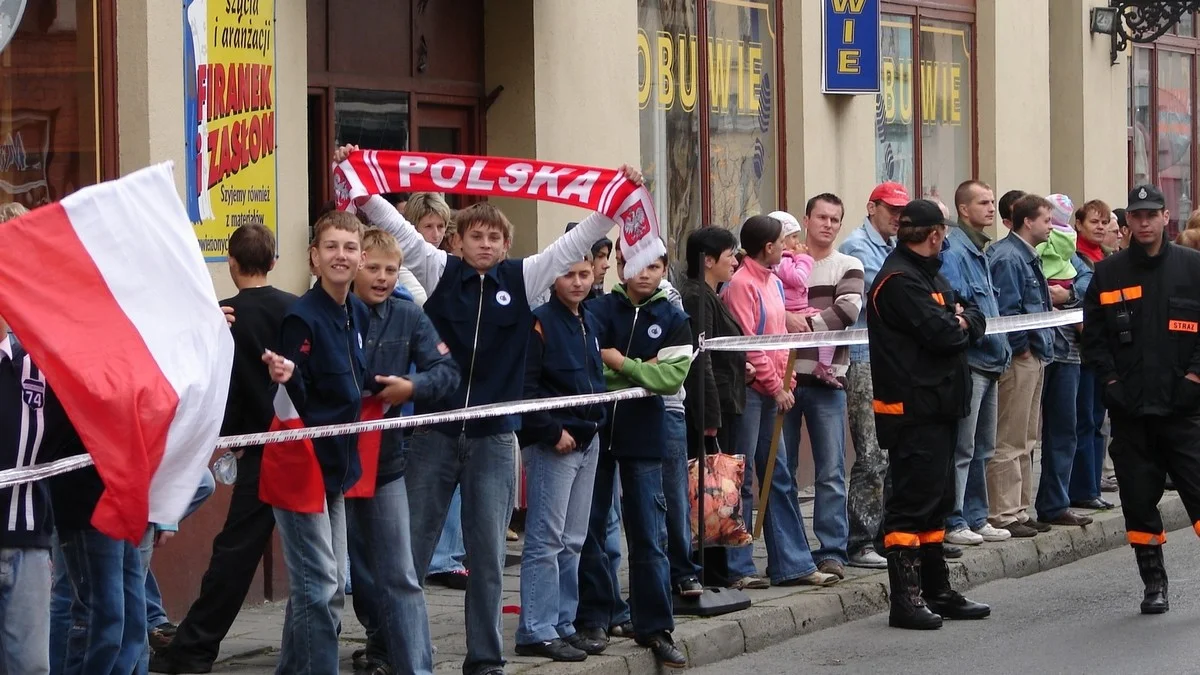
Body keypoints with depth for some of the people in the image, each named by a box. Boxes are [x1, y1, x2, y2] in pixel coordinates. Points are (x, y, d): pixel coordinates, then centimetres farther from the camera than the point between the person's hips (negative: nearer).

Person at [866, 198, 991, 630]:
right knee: (911, 502, -9)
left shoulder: (928, 275, 19)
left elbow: (975, 321, 13)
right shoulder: (899, 279, -13)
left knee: (936, 500, 15)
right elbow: (940, 334, -21)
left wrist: (961, 320, -8)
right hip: (912, 409, -10)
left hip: (938, 405, 10)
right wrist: (960, 324, -1)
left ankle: (937, 591, 22)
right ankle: (906, 599, -8)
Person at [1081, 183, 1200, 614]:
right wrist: (1111, 379, -1)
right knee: (1139, 497, 5)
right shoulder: (1108, 274, 7)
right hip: (1129, 407, 2)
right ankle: (1154, 582, 14)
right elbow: (1093, 333, 10)